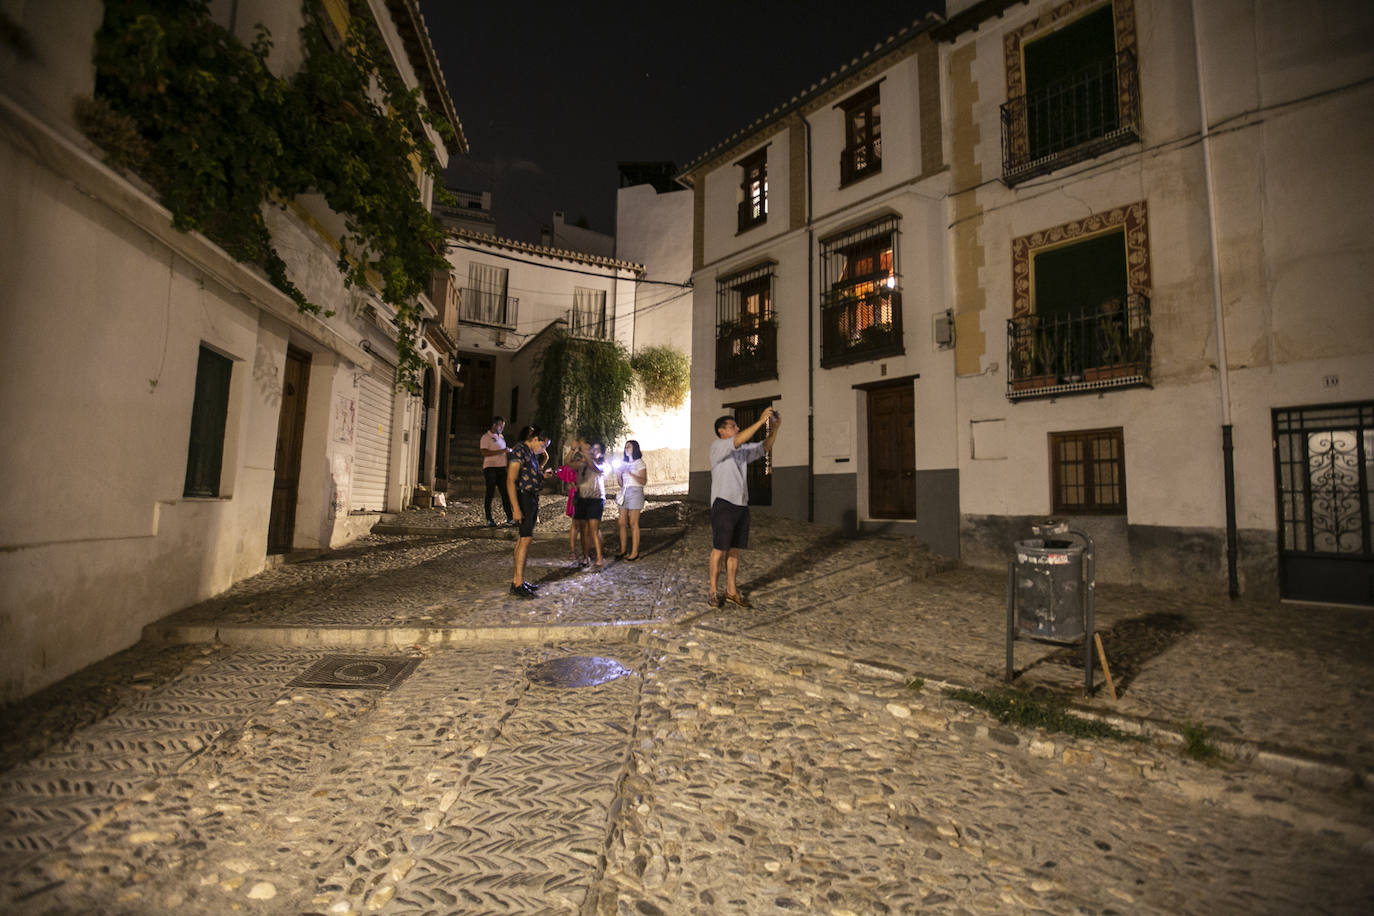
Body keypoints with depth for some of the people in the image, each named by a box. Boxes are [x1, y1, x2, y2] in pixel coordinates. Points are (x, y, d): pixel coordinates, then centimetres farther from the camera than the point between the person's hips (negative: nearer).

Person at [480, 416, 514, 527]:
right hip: (490, 468, -6)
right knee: (490, 493, -3)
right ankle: (489, 519, 3)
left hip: (501, 467, 6)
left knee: (505, 493, 4)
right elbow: (484, 452, -16)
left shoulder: (501, 437, 19)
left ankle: (509, 518, 6)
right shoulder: (486, 437, -4)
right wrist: (501, 451, -18)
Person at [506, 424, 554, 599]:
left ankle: (517, 579, 17)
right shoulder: (519, 451, -12)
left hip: (532, 499, 10)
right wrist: (516, 508, -24)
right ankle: (518, 584, -10)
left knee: (523, 538, 11)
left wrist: (543, 475, 6)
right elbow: (511, 481, -18)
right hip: (524, 498, -9)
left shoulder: (532, 453, 17)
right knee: (526, 538, -12)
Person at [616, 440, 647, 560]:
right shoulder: (624, 464, 18)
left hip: (635, 492, -6)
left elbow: (643, 481, -10)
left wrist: (630, 473, -15)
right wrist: (618, 474, 1)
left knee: (633, 523, -8)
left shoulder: (639, 463, 1)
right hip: (624, 493, 6)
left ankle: (635, 553, -5)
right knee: (621, 523, 1)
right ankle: (623, 550, 9)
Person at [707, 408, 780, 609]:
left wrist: (774, 428, -4)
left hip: (741, 505, 7)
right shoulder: (717, 447, -5)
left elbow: (765, 447, 12)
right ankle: (712, 591, 7)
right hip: (723, 503, -7)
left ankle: (731, 591, 18)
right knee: (720, 549, -3)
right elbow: (738, 440, -22)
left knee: (734, 550, 10)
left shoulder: (743, 450, 16)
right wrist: (760, 420, -22)